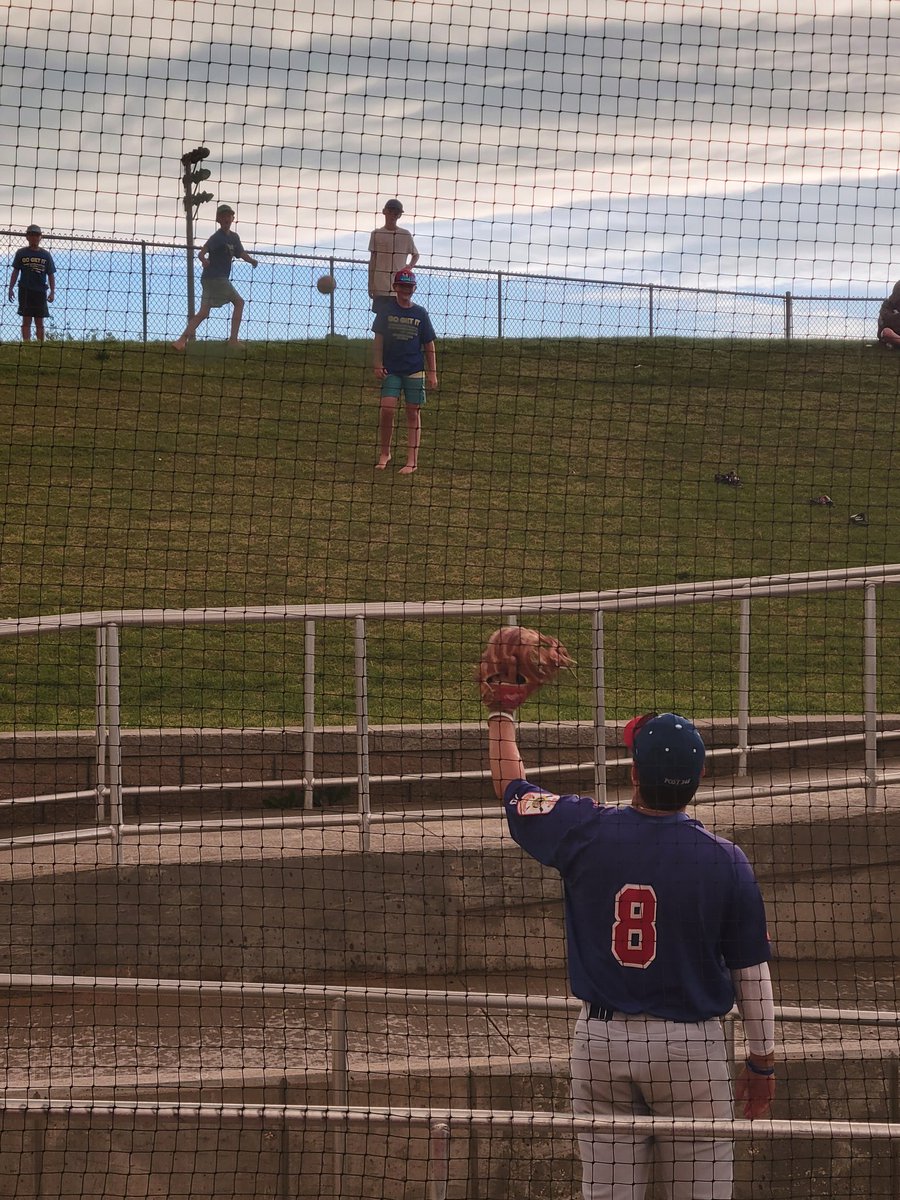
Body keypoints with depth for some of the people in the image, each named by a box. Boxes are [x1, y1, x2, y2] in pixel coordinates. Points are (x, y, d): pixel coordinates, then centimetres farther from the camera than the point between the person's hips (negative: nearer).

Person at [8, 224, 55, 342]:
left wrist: (52, 292, 0)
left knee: (39, 322, 2)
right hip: (25, 291, -1)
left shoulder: (46, 255, 7)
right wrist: (11, 288, 0)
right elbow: (15, 271, 8)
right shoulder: (21, 253, 5)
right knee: (26, 320, -3)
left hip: (41, 291, 1)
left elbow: (51, 275, 8)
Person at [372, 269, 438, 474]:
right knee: (387, 409, -11)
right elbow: (379, 338, 4)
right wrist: (378, 365, -4)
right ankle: (384, 453, 6)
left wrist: (432, 373, 4)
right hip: (391, 370, -1)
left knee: (413, 412, 1)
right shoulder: (386, 310, 2)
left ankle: (412, 461, 2)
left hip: (415, 370, 1)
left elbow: (429, 345, 7)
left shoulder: (420, 313, 4)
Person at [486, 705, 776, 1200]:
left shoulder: (586, 832, -9)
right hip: (691, 1047, -2)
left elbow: (508, 785, 9)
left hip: (602, 1043, 2)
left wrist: (501, 715, 26)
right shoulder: (725, 861, -11)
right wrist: (762, 1061, 8)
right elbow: (750, 974, -4)